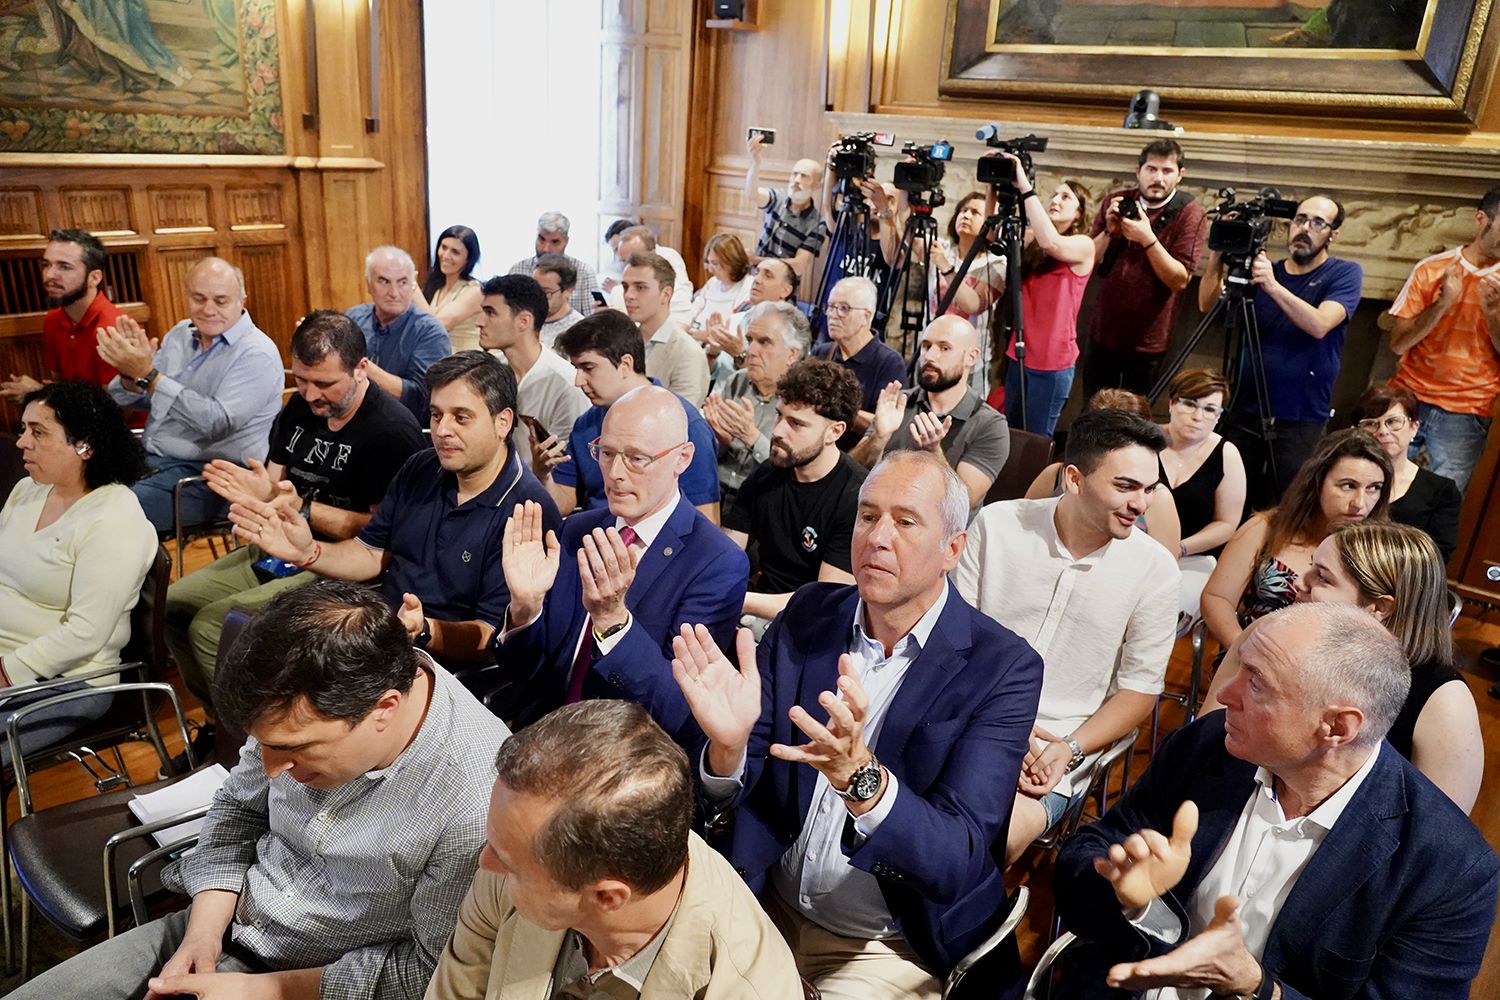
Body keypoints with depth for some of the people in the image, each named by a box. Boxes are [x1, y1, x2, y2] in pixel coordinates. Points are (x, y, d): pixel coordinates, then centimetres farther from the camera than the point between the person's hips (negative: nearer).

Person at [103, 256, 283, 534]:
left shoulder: (257, 354, -12)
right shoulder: (180, 335, 11)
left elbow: (217, 423, -24)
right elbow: (126, 401, 14)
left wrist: (148, 375, -24)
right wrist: (131, 377, -11)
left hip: (203, 473, -8)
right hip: (145, 456, 8)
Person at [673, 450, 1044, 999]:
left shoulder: (1004, 669, -16)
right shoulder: (808, 614, -5)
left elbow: (958, 860, -24)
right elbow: (730, 799, -4)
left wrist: (860, 774, -42)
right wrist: (728, 744, -28)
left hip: (890, 949, -2)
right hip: (769, 907, 3)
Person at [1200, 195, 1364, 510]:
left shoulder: (1345, 273, 0)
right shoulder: (1263, 270, 10)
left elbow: (1319, 325, -18)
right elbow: (1208, 305, -2)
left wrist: (1273, 287, -30)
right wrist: (1218, 254, -16)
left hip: (1301, 420, -3)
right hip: (1245, 410, 3)